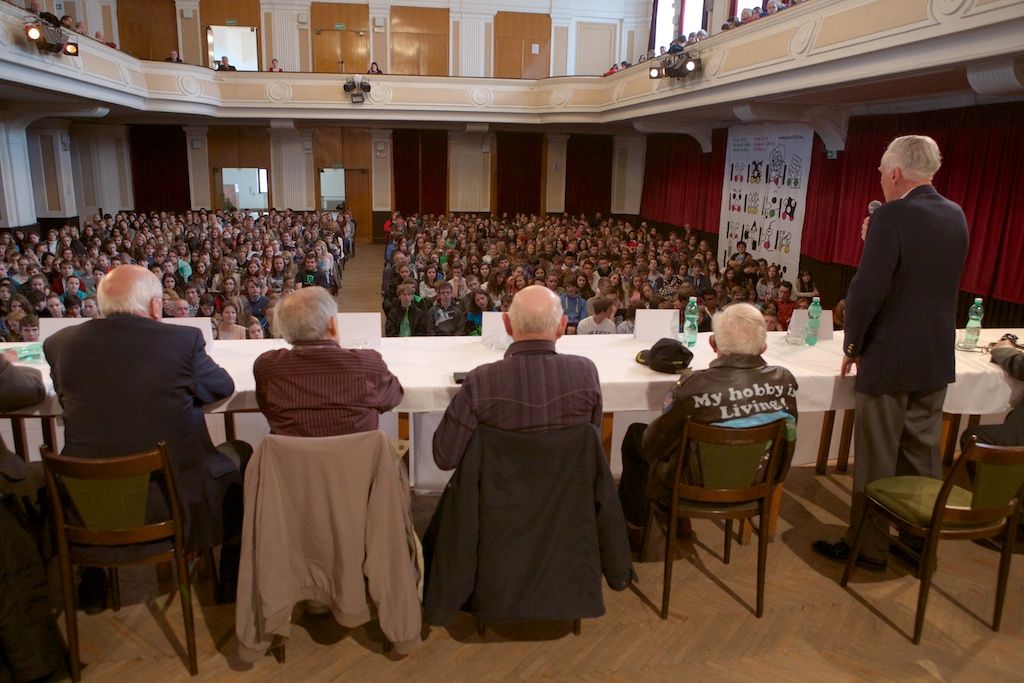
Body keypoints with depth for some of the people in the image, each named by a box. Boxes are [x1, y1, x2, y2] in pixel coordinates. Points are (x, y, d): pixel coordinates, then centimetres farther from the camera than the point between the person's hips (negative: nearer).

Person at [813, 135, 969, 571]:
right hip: (937, 359, 7)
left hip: (889, 360, -7)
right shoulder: (956, 216, 6)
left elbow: (867, 289, -21)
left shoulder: (891, 217, -18)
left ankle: (869, 548, 18)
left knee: (876, 461, 5)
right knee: (923, 457, 18)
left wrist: (853, 346, -8)